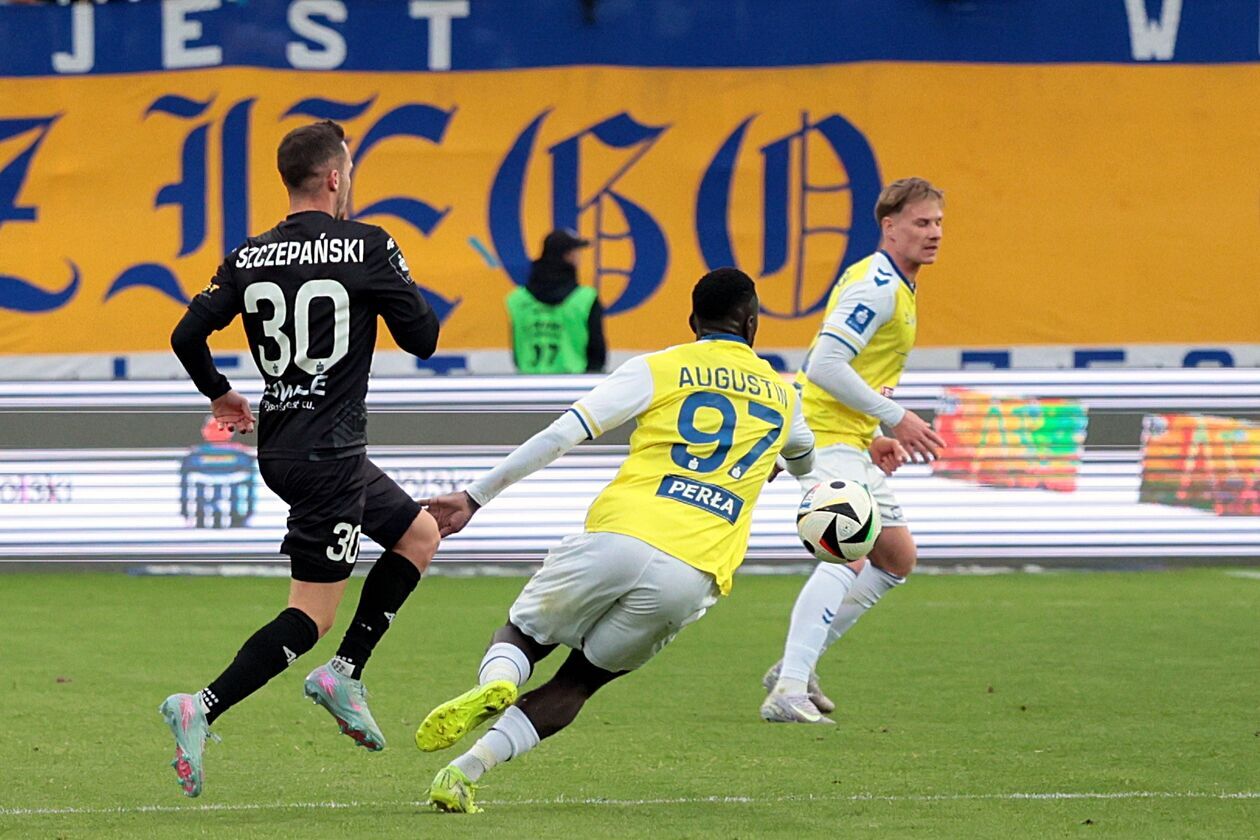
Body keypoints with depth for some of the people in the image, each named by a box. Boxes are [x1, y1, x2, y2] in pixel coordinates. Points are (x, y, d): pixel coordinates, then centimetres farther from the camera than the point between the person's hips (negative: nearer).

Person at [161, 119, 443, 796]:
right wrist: (390, 286, 15)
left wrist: (220, 394, 22)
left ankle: (345, 672, 14)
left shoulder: (249, 258, 4)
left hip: (279, 446, 7)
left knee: (420, 534, 22)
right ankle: (203, 709, -17)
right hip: (327, 454, -7)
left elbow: (187, 337, 4)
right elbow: (423, 338, -4)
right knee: (310, 615, -4)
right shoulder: (369, 248, -11)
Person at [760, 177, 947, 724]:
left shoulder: (896, 287, 17)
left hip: (851, 441, 11)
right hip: (827, 435, -11)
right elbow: (825, 365, -24)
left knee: (898, 557, 15)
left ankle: (796, 666, 16)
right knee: (849, 556, -25)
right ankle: (788, 691, -32)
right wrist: (895, 417, -20)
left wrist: (885, 431, 19)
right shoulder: (876, 286, -16)